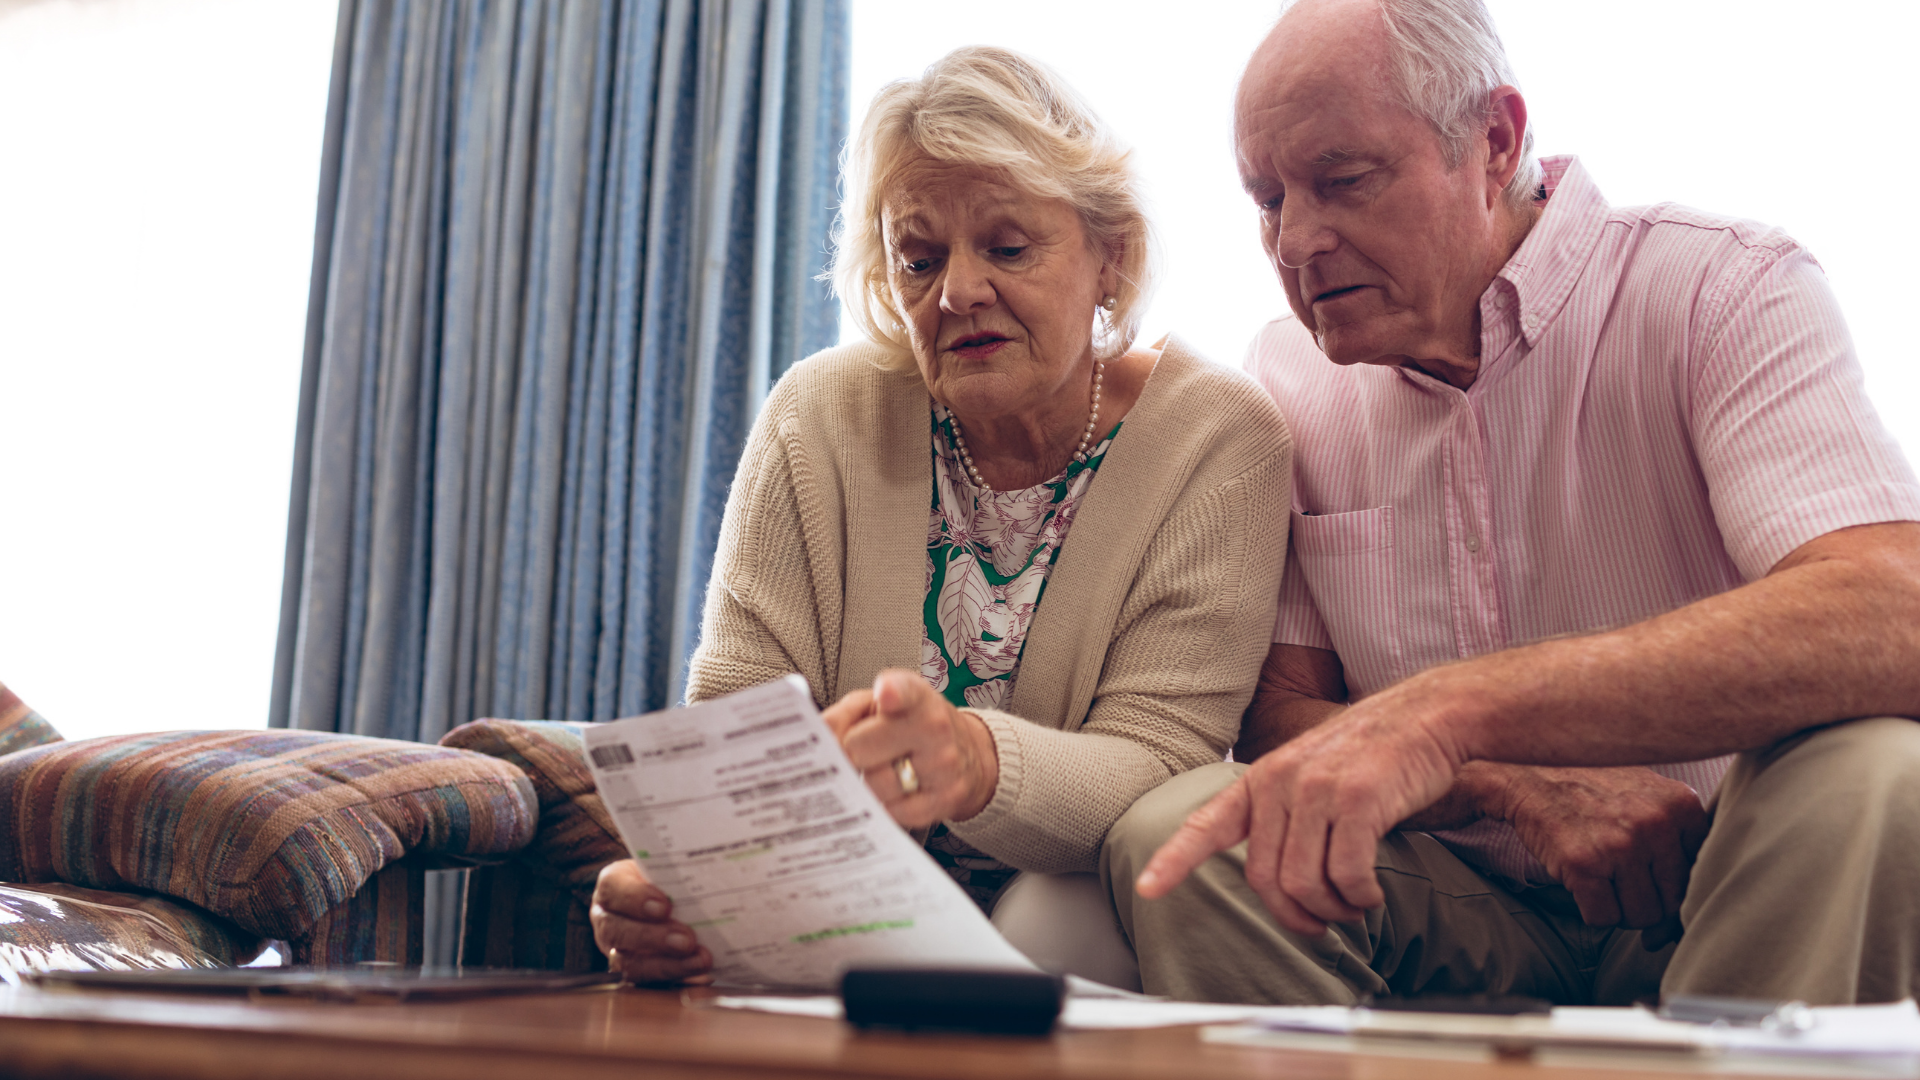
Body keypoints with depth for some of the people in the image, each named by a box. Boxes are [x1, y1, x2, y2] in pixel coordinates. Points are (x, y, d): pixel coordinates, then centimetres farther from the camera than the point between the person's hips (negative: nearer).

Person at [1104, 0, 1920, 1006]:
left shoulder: (1725, 289, -11)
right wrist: (1524, 791, -21)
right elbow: (1280, 711, 0)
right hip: (1459, 916, 2)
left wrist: (1453, 708, -41)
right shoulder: (1289, 378, 3)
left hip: (1721, 895, -2)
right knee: (1174, 836, -24)